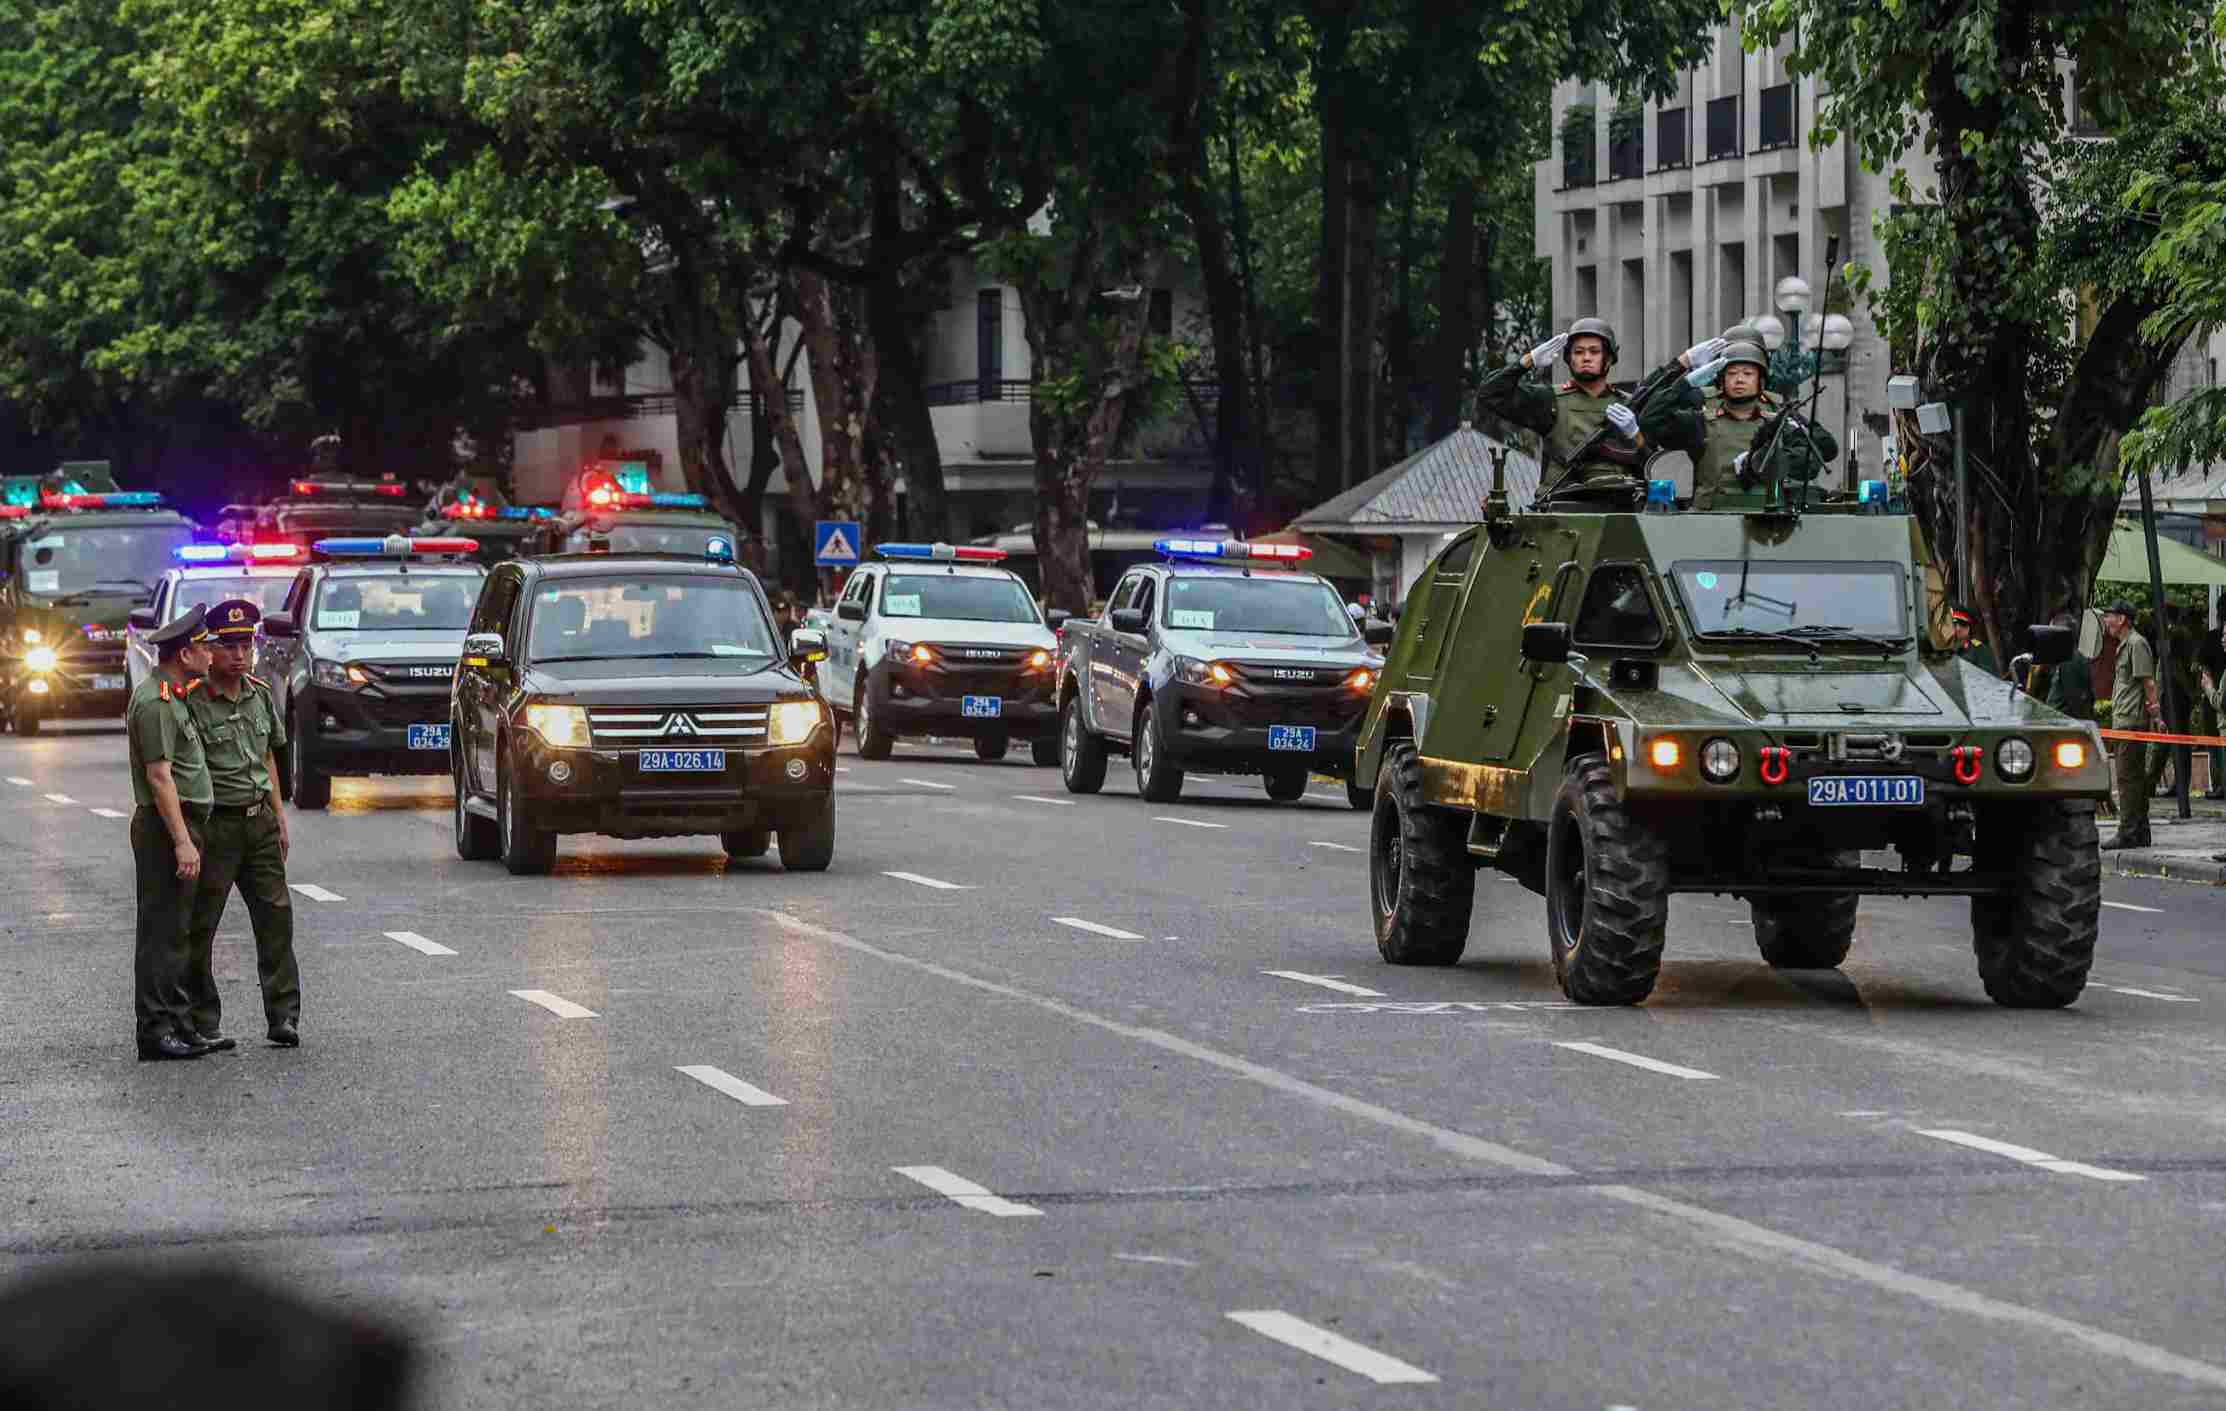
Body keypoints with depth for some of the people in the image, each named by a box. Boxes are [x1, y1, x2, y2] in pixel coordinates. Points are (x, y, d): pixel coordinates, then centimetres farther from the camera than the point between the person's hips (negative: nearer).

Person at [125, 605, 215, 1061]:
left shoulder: (172, 696, 17)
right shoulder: (156, 702, -15)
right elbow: (160, 776, -21)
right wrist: (182, 841, -24)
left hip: (182, 825, 10)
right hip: (166, 825, -10)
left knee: (174, 932, 12)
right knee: (161, 932, -9)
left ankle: (177, 1027, 17)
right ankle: (156, 1031, -8)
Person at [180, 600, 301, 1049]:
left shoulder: (260, 695, 10)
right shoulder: (193, 703, -11)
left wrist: (279, 817, 17)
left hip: (259, 821, 6)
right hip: (215, 823, -6)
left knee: (275, 918, 1)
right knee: (200, 927, 0)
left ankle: (283, 1016, 4)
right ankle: (203, 1021, 7)